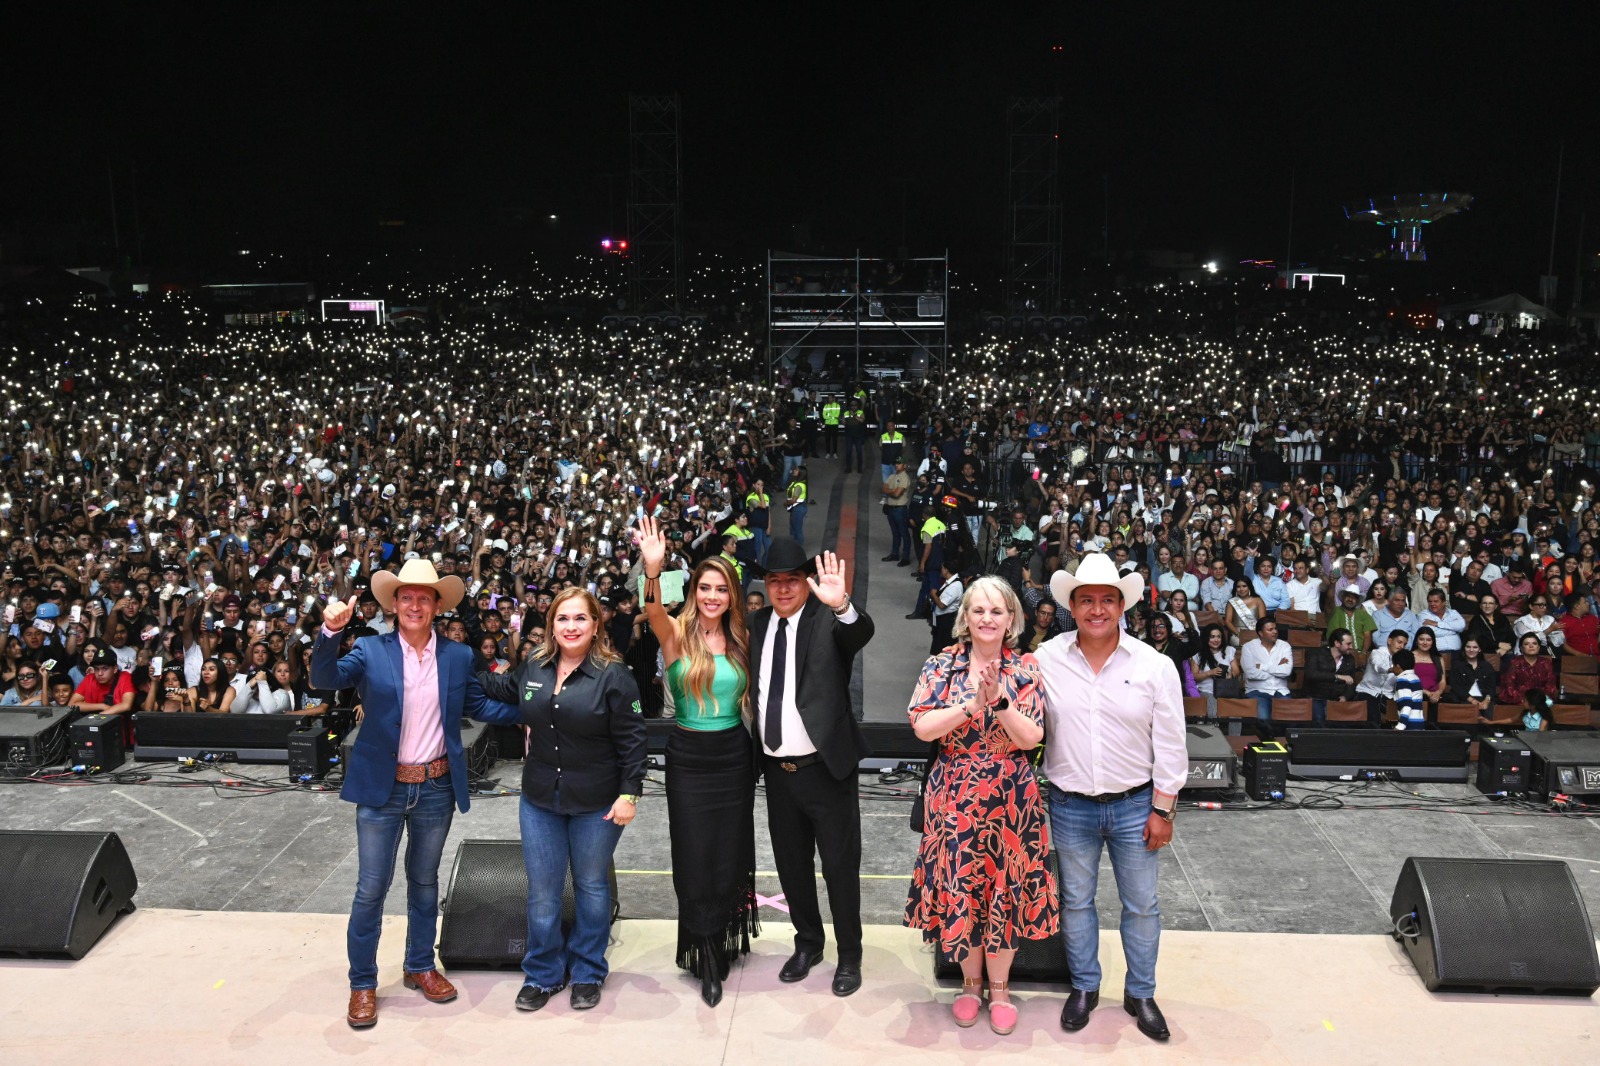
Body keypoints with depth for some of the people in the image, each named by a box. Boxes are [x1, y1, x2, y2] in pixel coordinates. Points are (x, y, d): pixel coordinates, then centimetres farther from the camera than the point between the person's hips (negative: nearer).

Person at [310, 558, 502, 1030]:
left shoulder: (458, 655, 1)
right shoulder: (371, 651, -6)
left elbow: (478, 705, 9)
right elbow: (324, 680, -19)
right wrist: (330, 632, -36)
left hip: (436, 788, 3)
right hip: (382, 788, -2)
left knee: (425, 882, 18)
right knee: (371, 888, 3)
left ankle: (421, 967, 35)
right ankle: (362, 983, 20)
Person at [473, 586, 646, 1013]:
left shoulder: (613, 675, -13)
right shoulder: (534, 667, 2)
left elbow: (631, 739, -12)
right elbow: (501, 689, 24)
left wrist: (629, 793, -15)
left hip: (596, 804, -4)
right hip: (540, 801, 4)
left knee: (591, 885, 14)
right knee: (542, 889, 10)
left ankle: (587, 973, 31)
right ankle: (542, 974, 28)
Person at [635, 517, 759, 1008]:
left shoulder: (741, 640, 2)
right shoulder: (677, 633, -8)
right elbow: (653, 610, -31)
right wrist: (653, 571, -50)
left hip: (735, 755, 3)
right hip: (689, 758, -3)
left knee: (731, 853, 12)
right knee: (694, 856, 2)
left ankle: (723, 943, 32)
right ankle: (706, 955, 18)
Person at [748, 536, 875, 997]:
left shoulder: (827, 621, -11)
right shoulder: (758, 623, 5)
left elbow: (861, 632, -33)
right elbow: (754, 686, 10)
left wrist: (842, 604, -53)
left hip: (824, 766, -5)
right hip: (776, 768, 5)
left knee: (840, 864, 7)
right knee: (791, 863, 18)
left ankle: (849, 954, 25)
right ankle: (807, 943, 38)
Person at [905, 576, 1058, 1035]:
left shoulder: (1026, 668, -1)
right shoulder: (941, 666, -1)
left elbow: (1030, 738, -9)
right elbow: (922, 727, -12)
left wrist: (999, 699, -23)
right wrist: (972, 704, -22)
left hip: (1011, 799, 0)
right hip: (954, 797, 0)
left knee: (1005, 888, 7)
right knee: (958, 887, 7)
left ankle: (999, 986, 26)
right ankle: (970, 982, 28)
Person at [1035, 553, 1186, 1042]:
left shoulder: (1155, 666, -6)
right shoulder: (1046, 660, -5)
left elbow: (1170, 745, -3)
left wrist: (1162, 810, -4)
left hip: (1135, 805, 0)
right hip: (1070, 805, 1)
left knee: (1141, 906, 10)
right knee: (1076, 901, 14)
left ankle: (1140, 994, 29)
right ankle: (1084, 987, 32)